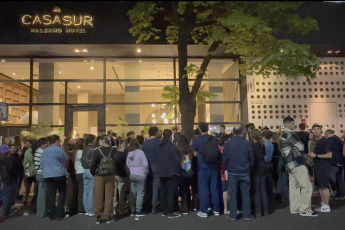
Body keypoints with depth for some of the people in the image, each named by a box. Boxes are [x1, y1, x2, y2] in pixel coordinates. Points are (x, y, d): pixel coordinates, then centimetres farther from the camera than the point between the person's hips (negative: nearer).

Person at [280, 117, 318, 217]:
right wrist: (301, 144, 6)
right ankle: (305, 210, 0)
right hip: (297, 163, -10)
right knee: (307, 186, -4)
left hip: (290, 163, 10)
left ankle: (294, 208, 17)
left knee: (293, 186, 12)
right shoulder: (290, 134, -15)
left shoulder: (282, 135, 14)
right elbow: (301, 147, -15)